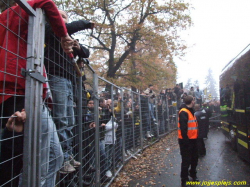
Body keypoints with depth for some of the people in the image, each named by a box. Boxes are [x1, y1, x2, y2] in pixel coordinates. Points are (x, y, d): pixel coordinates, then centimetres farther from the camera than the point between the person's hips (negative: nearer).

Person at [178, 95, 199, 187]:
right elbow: (183, 128, -25)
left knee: (194, 158, 22)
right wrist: (185, 139, -25)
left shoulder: (191, 111, 14)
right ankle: (184, 179, 14)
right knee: (186, 161, 0)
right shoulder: (183, 112, -19)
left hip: (193, 139, 10)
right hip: (186, 140, -10)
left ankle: (193, 174, 41)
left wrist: (196, 137, 17)